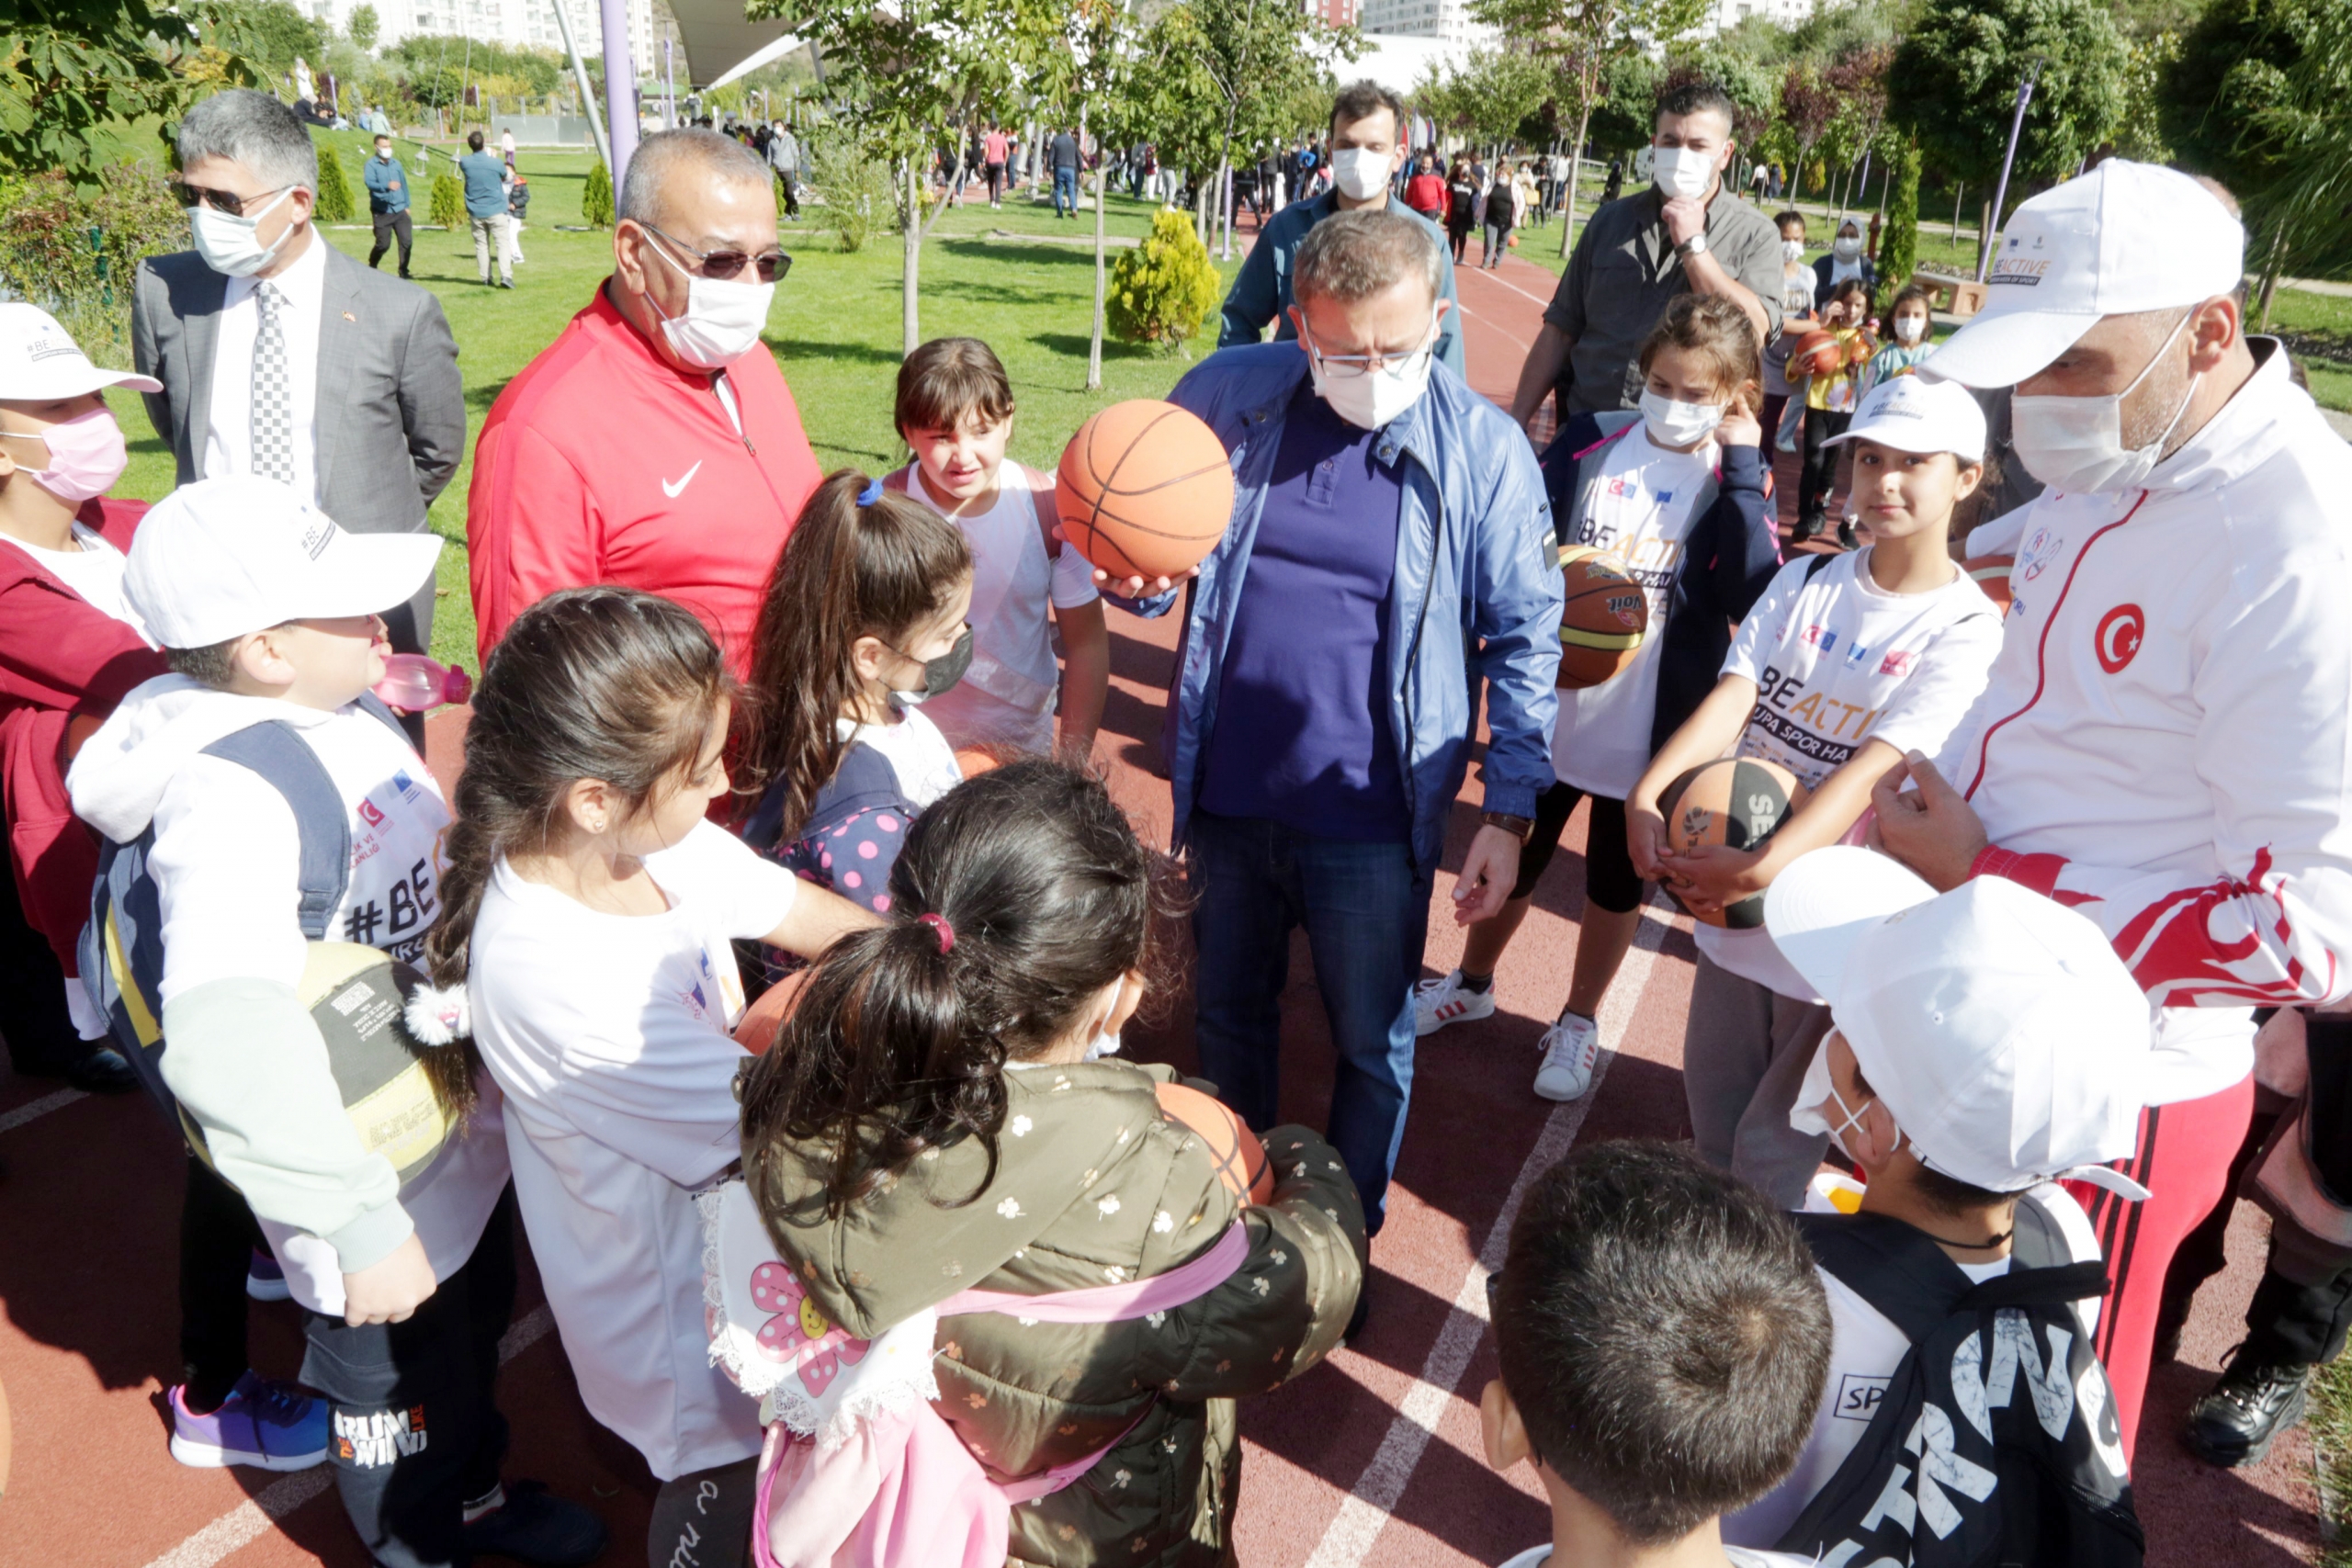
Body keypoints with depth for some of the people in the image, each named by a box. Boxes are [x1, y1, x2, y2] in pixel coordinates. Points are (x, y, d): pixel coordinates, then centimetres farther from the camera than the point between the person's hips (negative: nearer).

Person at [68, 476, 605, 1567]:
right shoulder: (230, 795, -31)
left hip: (464, 1132, 9)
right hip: (382, 1179, -9)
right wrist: (363, 1225, -40)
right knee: (402, 1394, 17)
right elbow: (225, 1035, -42)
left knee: (475, 1328, 31)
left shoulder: (351, 712, -3)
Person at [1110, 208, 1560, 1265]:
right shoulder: (1227, 396, -4)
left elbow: (1527, 640, -4)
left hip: (1372, 822, -3)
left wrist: (1510, 815, -8)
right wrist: (1141, 572, -16)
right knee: (1229, 1015, 21)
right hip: (1226, 794, 3)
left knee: (1372, 1045, 13)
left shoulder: (1482, 450, -9)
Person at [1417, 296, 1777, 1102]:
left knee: (1618, 879, 17)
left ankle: (1579, 1021, 39)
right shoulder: (1591, 442, -6)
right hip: (1551, 709, 1)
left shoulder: (1736, 482, -8)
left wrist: (1742, 469, -23)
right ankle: (1473, 983, 44)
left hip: (1654, 729, -1)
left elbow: (1752, 595, -23)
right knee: (1513, 852, 19)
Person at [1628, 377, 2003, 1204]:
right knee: (1712, 1125, 19)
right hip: (1730, 911, 4)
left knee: (1771, 1150, 7)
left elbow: (1873, 768, -23)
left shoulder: (1967, 631, -11)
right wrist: (1648, 794, -28)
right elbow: (1731, 698, -11)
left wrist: (1762, 866, -36)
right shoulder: (1803, 582, 3)